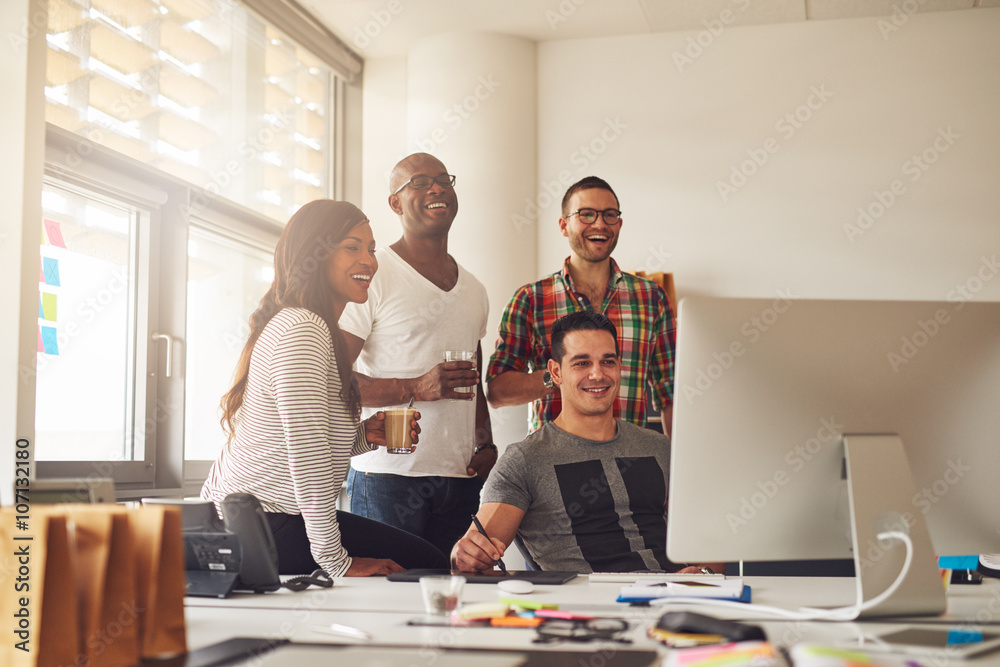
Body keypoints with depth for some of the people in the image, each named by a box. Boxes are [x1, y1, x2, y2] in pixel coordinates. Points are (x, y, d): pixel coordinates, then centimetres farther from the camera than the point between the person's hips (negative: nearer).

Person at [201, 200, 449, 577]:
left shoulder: (298, 324, 14)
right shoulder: (301, 331, -20)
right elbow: (306, 455, -25)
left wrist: (364, 435, 1)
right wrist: (336, 562, -20)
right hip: (262, 528, -11)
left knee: (429, 559, 15)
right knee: (430, 566, -7)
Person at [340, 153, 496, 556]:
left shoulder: (473, 290, 17)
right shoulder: (372, 276, -3)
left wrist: (485, 446, 8)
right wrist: (417, 388, -19)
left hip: (462, 478, 5)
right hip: (387, 475, -5)